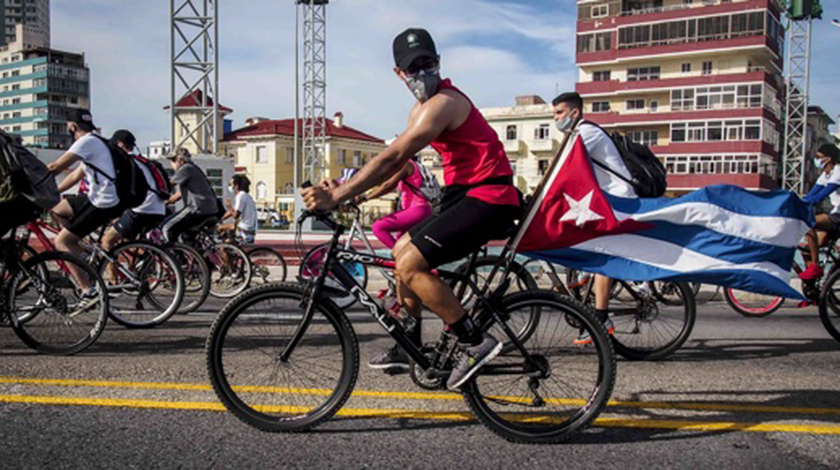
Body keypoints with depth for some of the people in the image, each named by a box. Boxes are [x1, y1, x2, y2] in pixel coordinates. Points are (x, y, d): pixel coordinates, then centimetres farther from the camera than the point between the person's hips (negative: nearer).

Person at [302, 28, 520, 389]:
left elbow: (391, 157, -24)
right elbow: (398, 164, 15)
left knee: (410, 264, -17)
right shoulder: (422, 108, 16)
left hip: (488, 199, -10)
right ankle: (409, 344, 26)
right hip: (464, 194, 10)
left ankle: (475, 342, -7)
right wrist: (346, 191, 5)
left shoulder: (442, 103, -17)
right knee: (401, 249, 16)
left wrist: (337, 196, -24)